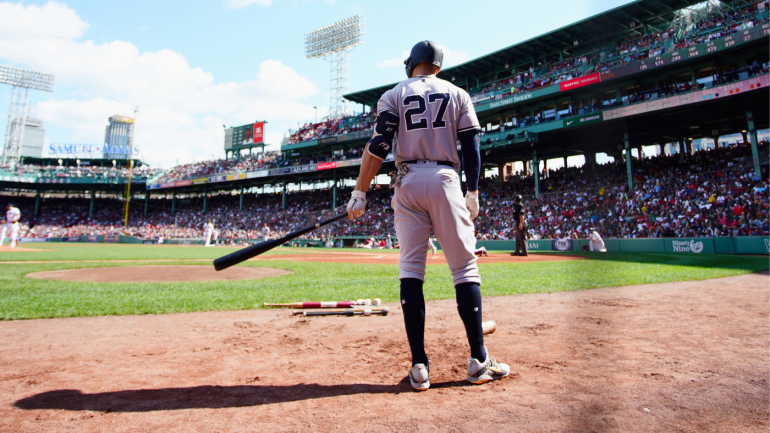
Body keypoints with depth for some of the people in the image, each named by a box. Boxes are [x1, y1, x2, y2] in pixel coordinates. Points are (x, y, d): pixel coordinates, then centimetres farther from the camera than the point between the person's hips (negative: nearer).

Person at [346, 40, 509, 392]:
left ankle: (419, 366, -2)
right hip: (445, 180, 0)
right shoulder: (457, 93, 16)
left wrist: (359, 192, -3)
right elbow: (471, 146, 6)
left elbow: (378, 146, -2)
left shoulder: (393, 95, 12)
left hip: (408, 182, 0)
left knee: (410, 268, 0)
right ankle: (478, 361, 4)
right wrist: (473, 193, 8)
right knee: (464, 267, 2)